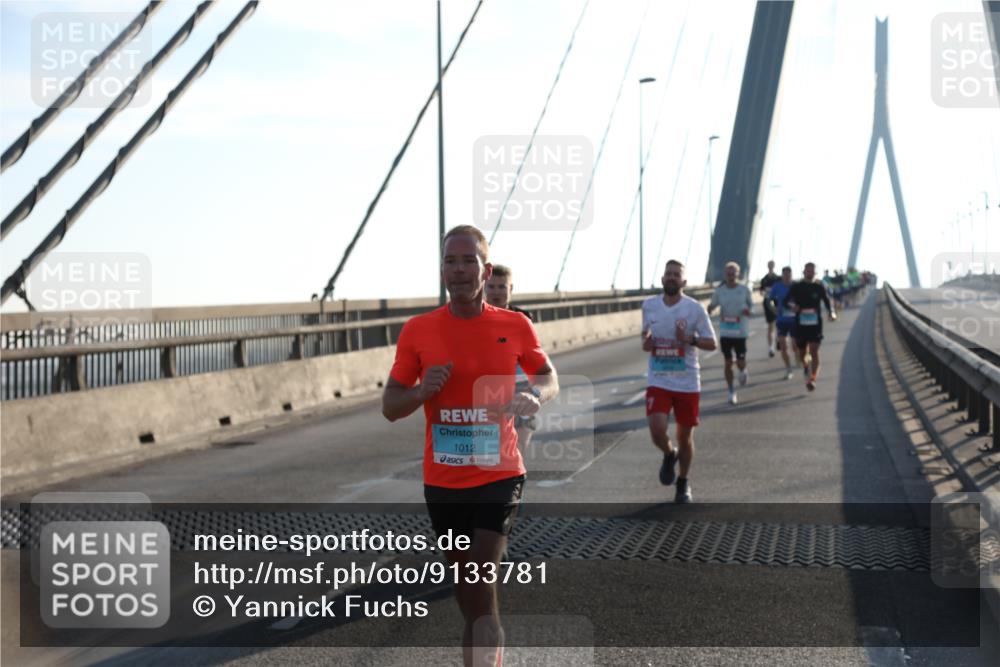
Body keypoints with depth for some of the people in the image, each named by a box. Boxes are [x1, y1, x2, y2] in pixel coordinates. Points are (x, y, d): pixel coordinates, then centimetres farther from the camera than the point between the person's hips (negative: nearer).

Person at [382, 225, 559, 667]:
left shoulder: (515, 327, -3)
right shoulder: (417, 331, -2)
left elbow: (549, 378, 11)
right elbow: (390, 407, 3)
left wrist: (533, 397, -12)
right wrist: (422, 391, -19)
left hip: (499, 476, -2)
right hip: (442, 482, 2)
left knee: (480, 584, -15)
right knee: (466, 590, 14)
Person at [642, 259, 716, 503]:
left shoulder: (695, 308, -6)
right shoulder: (649, 305, 3)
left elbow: (711, 343, -3)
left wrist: (689, 339, -21)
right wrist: (645, 343, -4)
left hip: (687, 383, -1)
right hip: (658, 382, 1)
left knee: (685, 437, 8)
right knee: (657, 431, -17)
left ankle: (683, 484, 30)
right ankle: (669, 455, 19)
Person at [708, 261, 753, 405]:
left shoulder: (744, 289, -2)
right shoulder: (719, 290, 1)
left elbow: (751, 305, 8)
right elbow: (712, 306, 10)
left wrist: (748, 310, -15)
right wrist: (709, 309, -14)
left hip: (740, 332, -1)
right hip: (725, 332, 1)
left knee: (740, 362, -4)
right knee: (728, 363, 4)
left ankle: (743, 372, 34)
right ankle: (731, 392, 17)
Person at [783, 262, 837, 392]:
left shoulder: (819, 287, 3)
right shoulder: (796, 287, 2)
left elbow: (827, 301, 9)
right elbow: (785, 301, 1)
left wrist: (832, 312, -11)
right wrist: (792, 305, -22)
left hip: (815, 324, -1)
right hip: (800, 324, 1)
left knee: (814, 352, -14)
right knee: (802, 354, 11)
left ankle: (812, 380, -17)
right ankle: (806, 368, 45)